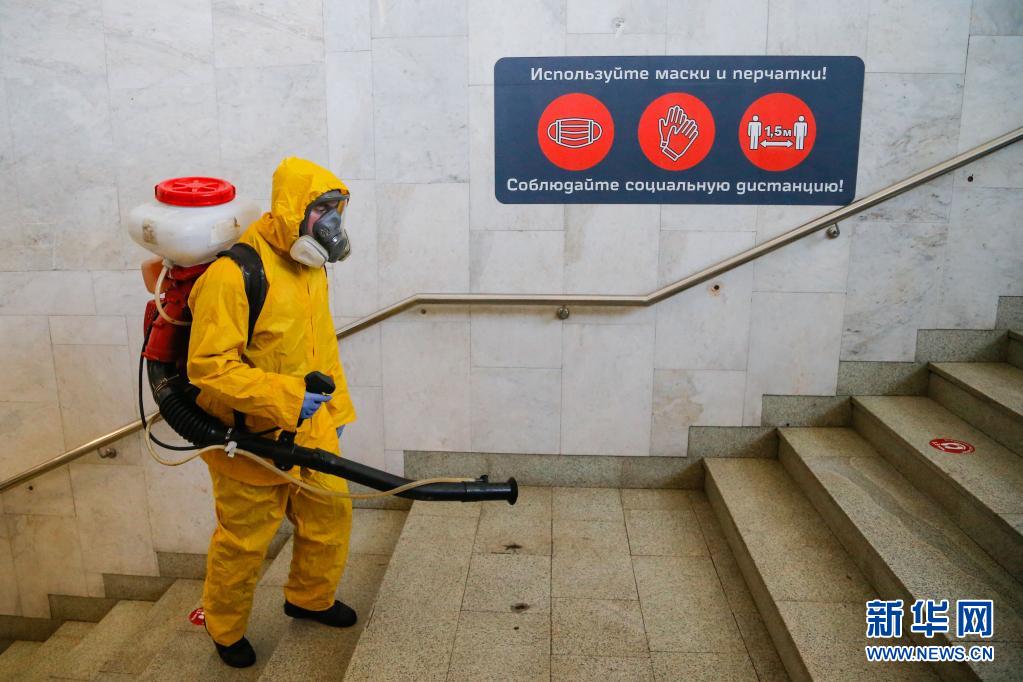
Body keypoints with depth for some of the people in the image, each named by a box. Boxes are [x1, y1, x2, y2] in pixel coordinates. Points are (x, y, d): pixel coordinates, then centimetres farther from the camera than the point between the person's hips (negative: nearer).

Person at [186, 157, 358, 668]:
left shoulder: (311, 267, 5)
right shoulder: (234, 273, -24)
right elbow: (209, 366, -26)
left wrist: (336, 410, 18)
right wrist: (287, 397, -29)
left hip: (310, 428, 8)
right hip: (252, 438, -7)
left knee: (331, 513, 16)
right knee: (243, 541, 10)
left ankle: (310, 598, 43)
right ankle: (225, 630, 37)